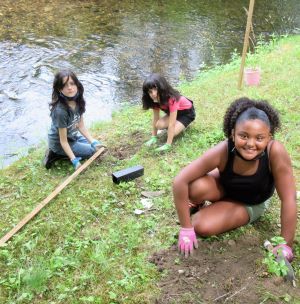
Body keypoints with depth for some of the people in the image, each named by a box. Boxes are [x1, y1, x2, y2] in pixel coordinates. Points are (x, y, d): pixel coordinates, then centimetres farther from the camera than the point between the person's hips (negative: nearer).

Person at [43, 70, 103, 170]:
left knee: (98, 146, 19)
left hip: (72, 136, 8)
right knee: (93, 151, -2)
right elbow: (63, 141, -28)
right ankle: (57, 154, -1)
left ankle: (60, 153, 11)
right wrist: (74, 160, -33)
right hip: (59, 143, -8)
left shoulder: (78, 101, -14)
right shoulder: (60, 111, -35)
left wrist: (93, 142, -13)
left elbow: (81, 126, -4)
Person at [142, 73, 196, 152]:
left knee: (173, 132, -29)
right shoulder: (156, 99, -20)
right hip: (175, 111, 6)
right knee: (159, 125, -22)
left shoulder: (171, 98, -40)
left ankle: (181, 125, 3)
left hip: (187, 112, -6)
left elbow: (171, 124, -39)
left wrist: (168, 145, -37)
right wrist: (154, 137, -12)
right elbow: (155, 118, -10)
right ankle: (178, 124, 6)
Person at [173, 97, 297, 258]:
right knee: (196, 187, -34)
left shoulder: (275, 151, -37)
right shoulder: (222, 151, -35)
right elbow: (180, 181, -32)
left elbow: (289, 199, -27)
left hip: (252, 203, 0)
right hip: (225, 188, 1)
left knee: (203, 226, -24)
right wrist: (186, 229, -29)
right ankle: (199, 204, 3)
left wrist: (286, 245, -23)